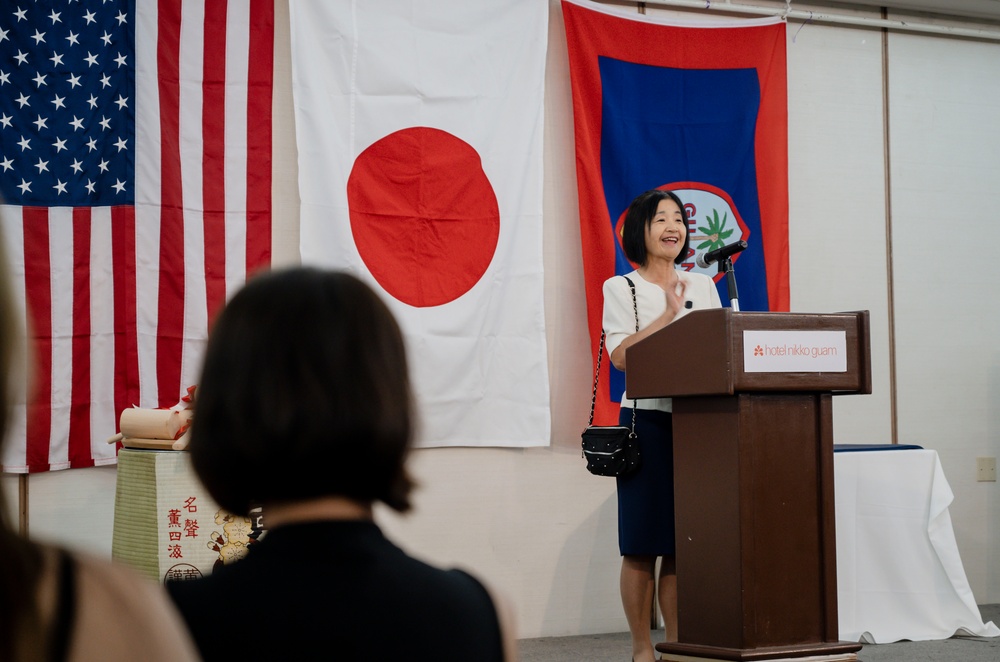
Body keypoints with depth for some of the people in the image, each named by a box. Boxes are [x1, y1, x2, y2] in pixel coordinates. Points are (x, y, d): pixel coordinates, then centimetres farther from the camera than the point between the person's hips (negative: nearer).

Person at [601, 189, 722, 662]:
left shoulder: (703, 286, 16)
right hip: (648, 419, -4)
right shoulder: (621, 288, 3)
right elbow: (620, 355, -9)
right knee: (642, 544, -3)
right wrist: (669, 315, -11)